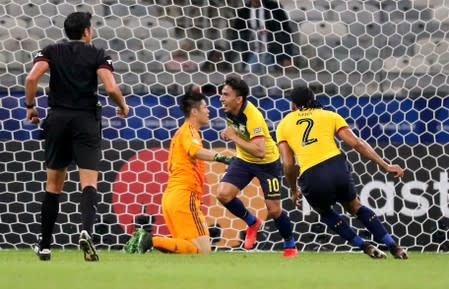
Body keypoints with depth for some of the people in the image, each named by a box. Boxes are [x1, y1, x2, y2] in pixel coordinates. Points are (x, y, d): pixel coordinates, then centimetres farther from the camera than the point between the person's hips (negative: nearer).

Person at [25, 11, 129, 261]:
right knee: (89, 181, -8)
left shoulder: (52, 52, 8)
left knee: (54, 183, 13)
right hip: (87, 120, -2)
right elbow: (111, 88, -11)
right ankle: (87, 230, -35)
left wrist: (30, 106, 5)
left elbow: (32, 78, -9)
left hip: (58, 119, 2)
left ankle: (45, 245, 17)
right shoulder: (98, 55, 2)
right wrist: (123, 106, 8)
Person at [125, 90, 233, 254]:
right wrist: (221, 157, -39)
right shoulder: (189, 131, -5)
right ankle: (152, 241, -20)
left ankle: (145, 238, -2)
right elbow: (195, 151, -28)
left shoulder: (182, 131, 24)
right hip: (184, 196, -10)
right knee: (203, 250, -14)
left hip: (170, 195, 10)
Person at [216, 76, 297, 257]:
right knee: (223, 194, -15)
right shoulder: (229, 110, -11)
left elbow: (259, 151, -41)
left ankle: (290, 246, 24)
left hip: (267, 162, -6)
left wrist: (234, 137, -37)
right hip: (244, 159, 6)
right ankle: (252, 223, 11)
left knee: (274, 210, -3)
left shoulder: (253, 117, -33)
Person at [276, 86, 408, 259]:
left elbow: (288, 164, 9)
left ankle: (365, 247, 17)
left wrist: (294, 190, 24)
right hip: (337, 167, 1)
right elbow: (356, 143, 8)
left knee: (325, 212, 31)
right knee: (355, 207, 28)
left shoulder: (283, 125, 18)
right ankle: (393, 247, 18)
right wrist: (385, 165, 6)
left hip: (311, 177, -1)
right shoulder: (329, 116, 18)